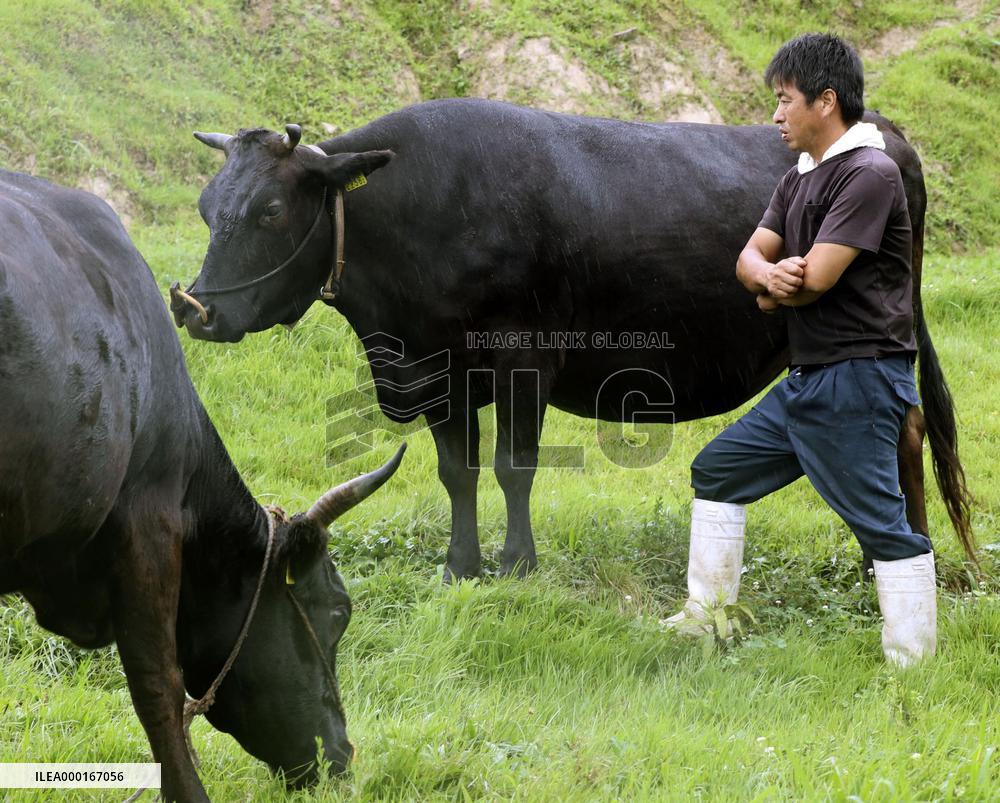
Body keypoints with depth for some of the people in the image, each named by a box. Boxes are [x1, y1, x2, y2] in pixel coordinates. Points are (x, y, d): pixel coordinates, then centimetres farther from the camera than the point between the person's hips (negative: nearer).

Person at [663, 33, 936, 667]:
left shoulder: (869, 174, -15)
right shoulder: (800, 180, 15)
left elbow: (816, 279, -21)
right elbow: (749, 257, 9)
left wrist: (773, 295, 0)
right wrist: (768, 274, -16)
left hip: (857, 380, -10)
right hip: (808, 379, 10)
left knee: (883, 523, -9)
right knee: (717, 471, 15)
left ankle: (914, 665, -5)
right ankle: (707, 617, 23)